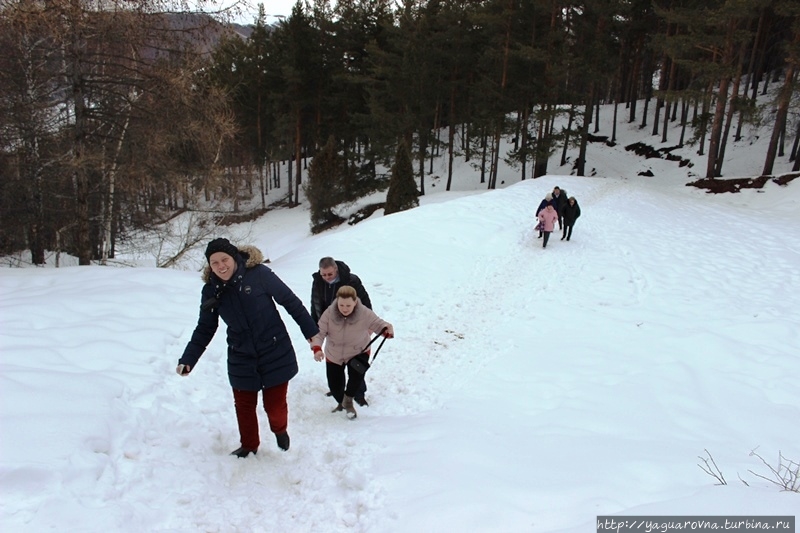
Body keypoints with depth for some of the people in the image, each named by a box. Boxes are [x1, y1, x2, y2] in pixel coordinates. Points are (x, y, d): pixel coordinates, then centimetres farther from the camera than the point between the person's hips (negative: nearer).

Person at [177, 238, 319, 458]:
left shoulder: (259, 274, -16)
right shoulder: (211, 290, -4)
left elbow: (290, 301, -9)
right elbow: (205, 329, 6)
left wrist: (311, 331, -7)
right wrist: (188, 359, -3)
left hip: (276, 354, -3)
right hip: (242, 360, 3)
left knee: (275, 405, 3)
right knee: (244, 406, 14)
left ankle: (280, 430, 38)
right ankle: (249, 446, 41)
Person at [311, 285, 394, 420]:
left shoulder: (365, 314, -27)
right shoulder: (329, 314, -26)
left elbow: (378, 324, -20)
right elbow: (319, 332, -22)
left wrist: (387, 330, -44)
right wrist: (317, 348, -40)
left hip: (358, 352, -1)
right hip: (333, 354, 2)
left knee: (357, 375, -29)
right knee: (334, 386, 6)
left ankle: (348, 401, 3)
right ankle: (341, 403, 44)